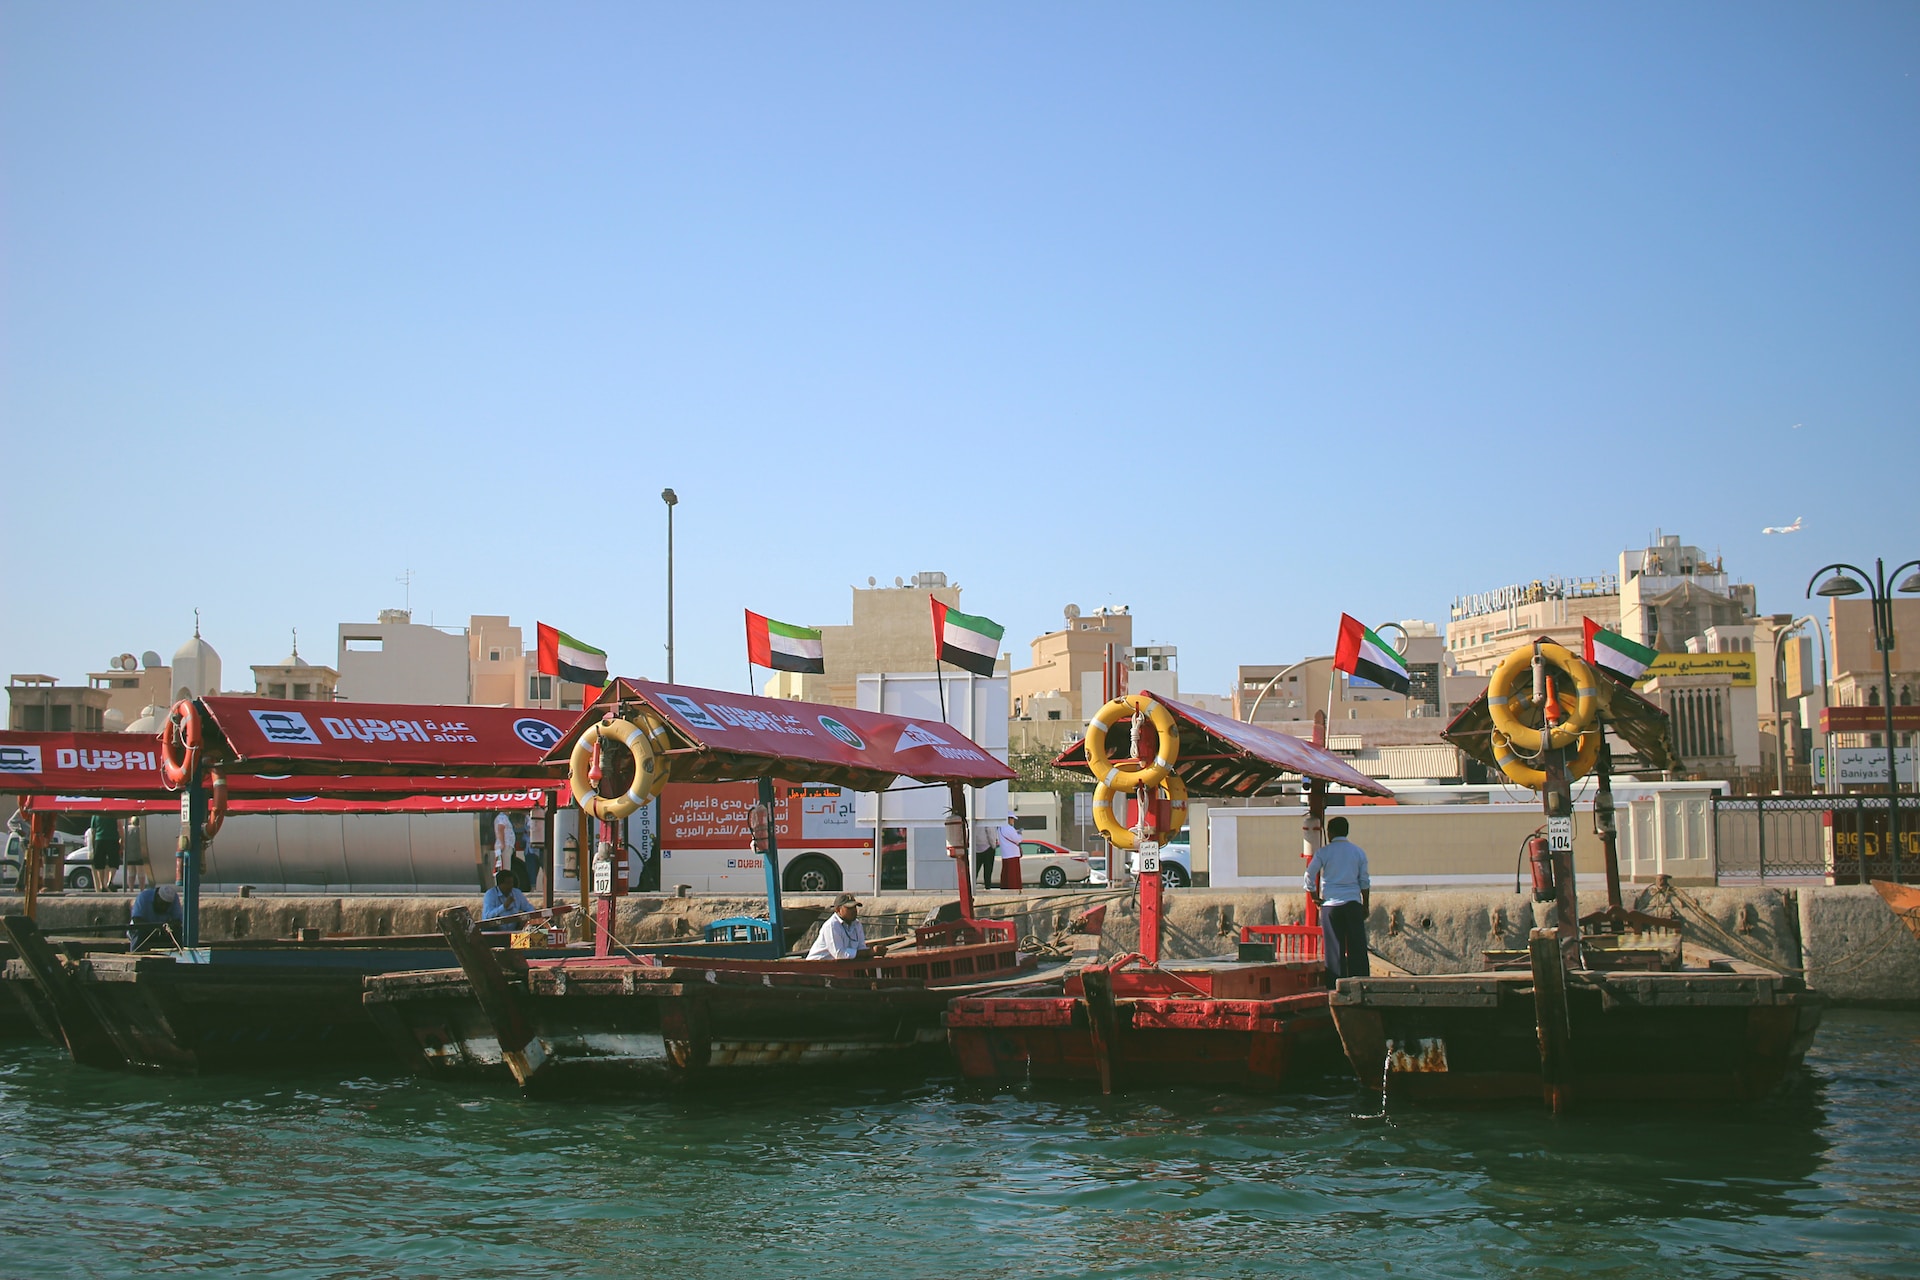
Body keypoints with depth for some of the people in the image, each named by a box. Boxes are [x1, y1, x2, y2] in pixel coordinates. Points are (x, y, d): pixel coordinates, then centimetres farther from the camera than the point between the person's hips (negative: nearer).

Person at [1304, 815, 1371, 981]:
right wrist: (1366, 905, 13)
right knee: (1357, 946, 3)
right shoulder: (1359, 852, 5)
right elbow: (1364, 882, 7)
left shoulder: (1323, 852, -1)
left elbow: (1309, 875, -3)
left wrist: (1314, 894, 11)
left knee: (1334, 947, 1)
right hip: (1353, 904, 1)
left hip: (1330, 905, -1)